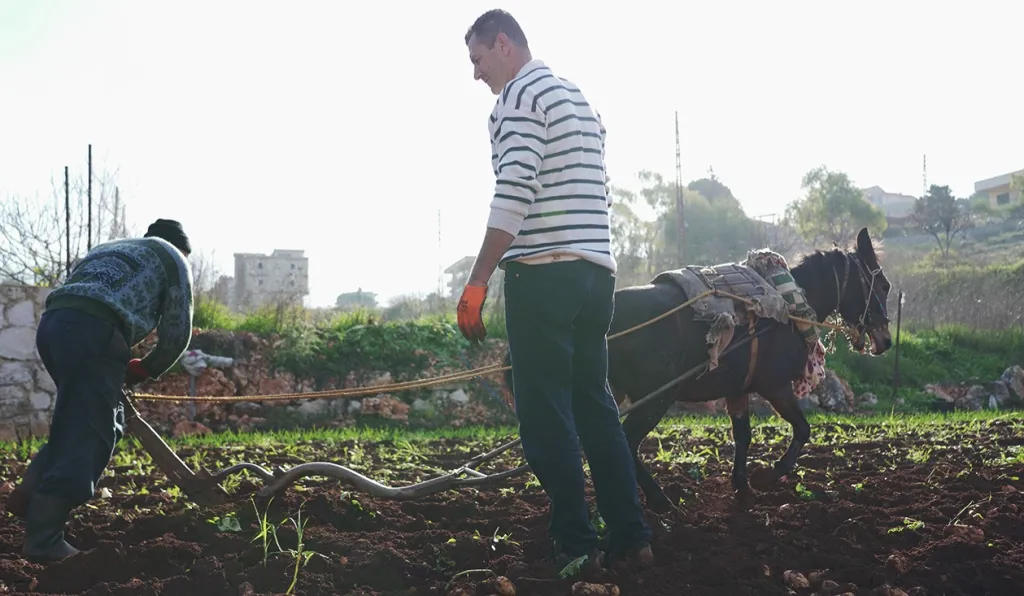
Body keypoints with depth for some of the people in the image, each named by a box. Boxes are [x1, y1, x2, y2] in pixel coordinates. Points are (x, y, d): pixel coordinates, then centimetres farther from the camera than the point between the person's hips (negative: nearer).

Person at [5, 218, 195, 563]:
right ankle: (43, 540, -5)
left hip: (51, 323, 7)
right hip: (92, 332, -7)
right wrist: (141, 371, 29)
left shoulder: (108, 250, 39)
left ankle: (28, 496, 13)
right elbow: (177, 334, 14)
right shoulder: (173, 260, 20)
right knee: (86, 434, -4)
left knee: (91, 424, 19)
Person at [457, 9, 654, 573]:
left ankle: (575, 546, -4)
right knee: (596, 405, 11)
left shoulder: (520, 96, -5)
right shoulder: (578, 99, 23)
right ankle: (631, 538, 10)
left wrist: (477, 281, -15)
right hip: (596, 272, 9)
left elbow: (513, 197, -16)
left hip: (542, 273, -8)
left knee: (546, 414, -4)